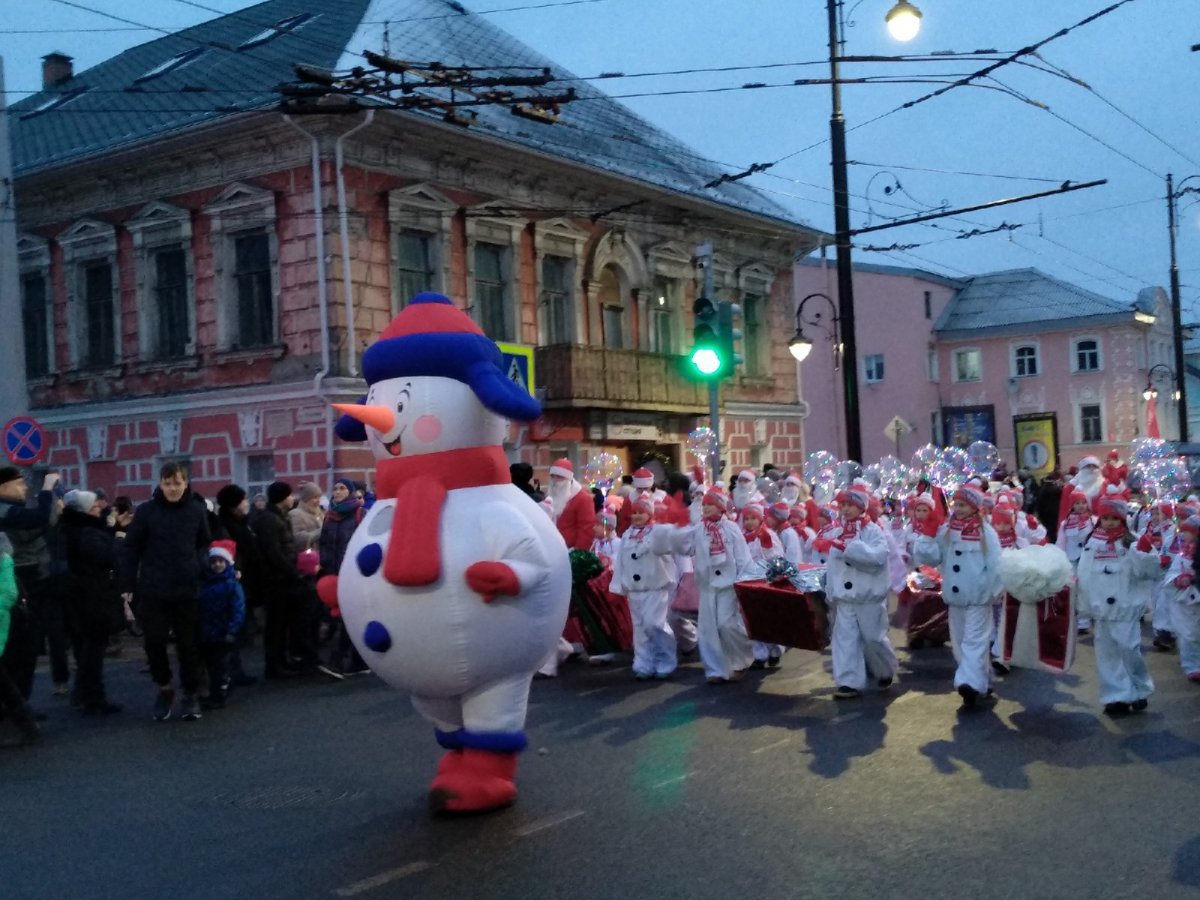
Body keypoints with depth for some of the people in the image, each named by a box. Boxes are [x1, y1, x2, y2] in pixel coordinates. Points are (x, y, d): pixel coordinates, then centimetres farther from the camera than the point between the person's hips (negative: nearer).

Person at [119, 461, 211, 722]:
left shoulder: (197, 510, 2)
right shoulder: (146, 511, -2)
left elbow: (205, 544, 13)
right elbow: (130, 549, 1)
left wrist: (201, 564, -6)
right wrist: (127, 585, -4)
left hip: (187, 590, 1)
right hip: (153, 591, 0)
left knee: (188, 644, 6)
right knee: (154, 642, 1)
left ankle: (191, 694, 19)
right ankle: (164, 688, 23)